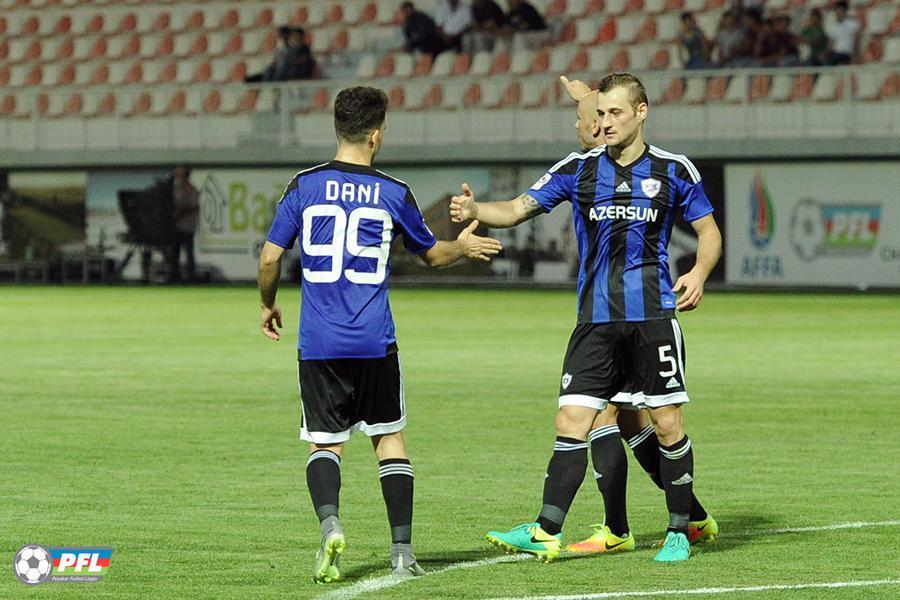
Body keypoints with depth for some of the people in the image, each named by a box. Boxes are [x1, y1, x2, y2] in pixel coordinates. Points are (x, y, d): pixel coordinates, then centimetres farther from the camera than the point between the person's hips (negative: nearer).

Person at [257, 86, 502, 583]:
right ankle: (402, 550, 10)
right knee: (390, 439, 13)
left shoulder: (304, 187, 0)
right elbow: (431, 254, 16)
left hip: (317, 342, 0)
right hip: (375, 342, 0)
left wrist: (268, 305, 20)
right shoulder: (394, 194, 1)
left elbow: (269, 258, 1)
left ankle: (329, 523, -19)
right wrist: (462, 247, 39)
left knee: (324, 443, 8)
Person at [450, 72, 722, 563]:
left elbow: (709, 231, 9)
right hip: (595, 319, 2)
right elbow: (519, 209, 3)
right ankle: (547, 532, -5)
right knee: (571, 421, -5)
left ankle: (680, 532, 12)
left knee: (666, 422, -1)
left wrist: (699, 273, -11)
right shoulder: (578, 169, 6)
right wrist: (476, 210, -16)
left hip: (653, 315, -2)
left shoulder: (673, 171, 2)